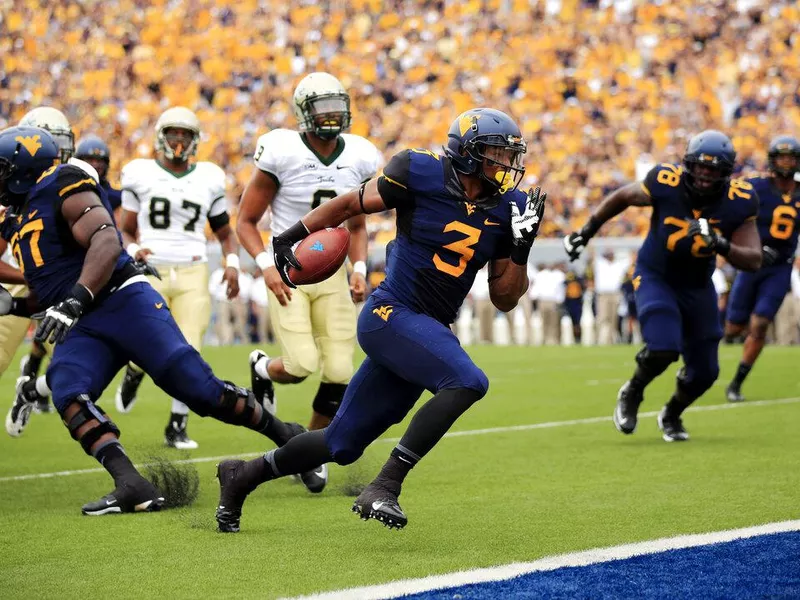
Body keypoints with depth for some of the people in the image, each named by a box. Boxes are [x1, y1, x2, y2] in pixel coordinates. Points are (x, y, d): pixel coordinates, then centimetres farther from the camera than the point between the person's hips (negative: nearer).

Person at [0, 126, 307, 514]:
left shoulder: (61, 185, -4)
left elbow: (106, 241, -20)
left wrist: (74, 301, -30)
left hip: (124, 302, -7)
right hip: (82, 329, 7)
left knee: (200, 390, -13)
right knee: (67, 394, -24)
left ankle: (285, 435, 9)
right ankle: (132, 487, -34)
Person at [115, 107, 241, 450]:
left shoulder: (208, 179, 10)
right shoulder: (141, 175, 4)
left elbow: (225, 232, 19)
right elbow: (126, 231, 10)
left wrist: (232, 264, 1)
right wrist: (134, 250, -11)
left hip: (192, 275, 2)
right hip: (151, 272, -2)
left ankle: (177, 427, 9)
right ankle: (133, 374, 25)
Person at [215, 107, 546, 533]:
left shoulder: (506, 207, 4)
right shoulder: (421, 174, -10)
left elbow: (504, 300, 8)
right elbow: (353, 203, 4)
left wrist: (521, 250, -7)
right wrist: (293, 235, 5)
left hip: (429, 331, 7)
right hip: (390, 315, -7)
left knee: (342, 445, 12)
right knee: (467, 382, -29)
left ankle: (244, 475, 32)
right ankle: (383, 489, -23)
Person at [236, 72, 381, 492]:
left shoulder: (358, 159, 0)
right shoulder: (282, 154, -13)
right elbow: (246, 221, -5)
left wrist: (359, 269, -1)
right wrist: (266, 266, -19)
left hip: (333, 275, 4)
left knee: (339, 374, -4)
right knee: (302, 366, -18)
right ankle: (263, 369, 20)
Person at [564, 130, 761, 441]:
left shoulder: (738, 202, -19)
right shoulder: (665, 182, -23)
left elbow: (753, 260, -18)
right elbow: (623, 197, -3)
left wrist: (721, 245, -37)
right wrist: (587, 231, 1)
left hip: (697, 286, 3)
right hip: (655, 278, -3)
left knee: (704, 372, 7)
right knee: (663, 349, -25)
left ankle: (671, 415, 40)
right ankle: (632, 393, 9)